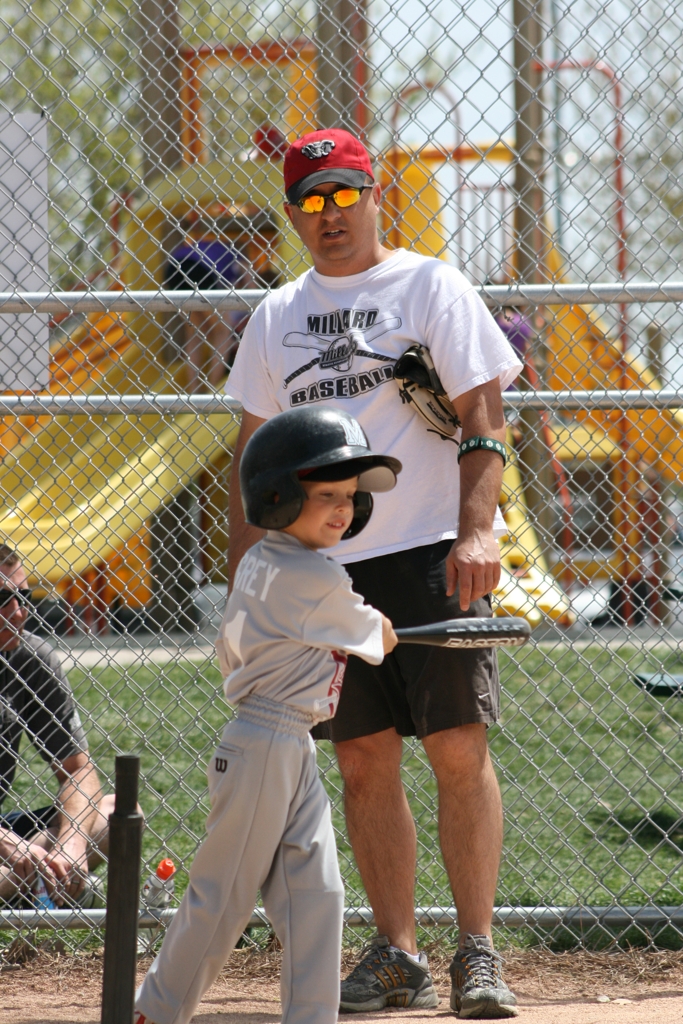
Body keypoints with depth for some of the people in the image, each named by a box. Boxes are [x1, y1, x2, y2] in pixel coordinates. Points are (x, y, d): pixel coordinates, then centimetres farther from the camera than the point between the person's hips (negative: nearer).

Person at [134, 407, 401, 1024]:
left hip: (294, 754, 9)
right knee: (223, 899, 1)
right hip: (267, 749, -9)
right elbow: (381, 642, -4)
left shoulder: (257, 564, 10)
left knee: (316, 894, 4)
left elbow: (230, 651, 18)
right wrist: (375, 624, 21)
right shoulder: (315, 581, -17)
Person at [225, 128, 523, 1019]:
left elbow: (483, 418, -5)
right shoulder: (277, 318, 16)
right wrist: (244, 569, 11)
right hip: (325, 566, 4)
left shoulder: (431, 286, 2)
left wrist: (477, 531, -17)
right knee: (364, 762, 3)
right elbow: (256, 448, 19)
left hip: (433, 555, -4)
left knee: (459, 748, -11)